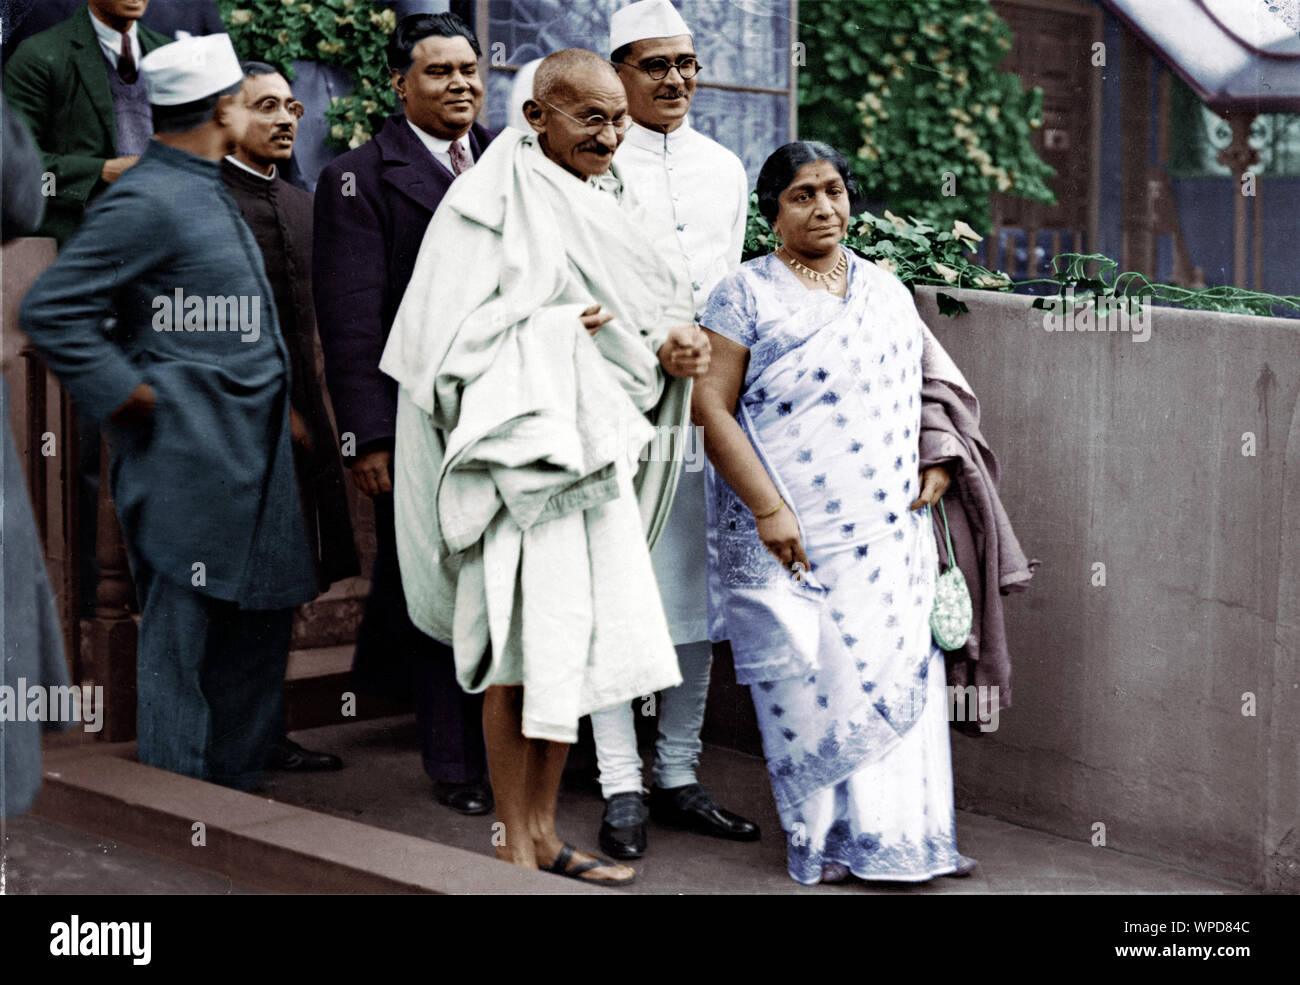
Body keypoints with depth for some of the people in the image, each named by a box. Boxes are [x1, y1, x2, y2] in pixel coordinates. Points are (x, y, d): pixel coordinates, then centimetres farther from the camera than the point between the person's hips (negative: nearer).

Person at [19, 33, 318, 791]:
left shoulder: (208, 192, 17)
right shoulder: (148, 201, -14)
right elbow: (50, 310, -17)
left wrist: (278, 407, 14)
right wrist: (133, 399, -15)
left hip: (250, 458, 10)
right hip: (188, 460, -10)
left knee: (259, 622, 15)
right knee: (179, 638, -1)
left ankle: (233, 789, 27)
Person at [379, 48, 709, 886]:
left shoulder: (612, 206, 14)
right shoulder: (492, 204, -9)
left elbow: (657, 312, 17)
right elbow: (451, 337, -14)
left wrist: (673, 348, -5)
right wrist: (565, 332, -17)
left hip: (594, 447, 8)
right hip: (521, 446, -8)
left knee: (573, 643, 10)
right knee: (525, 644, -4)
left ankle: (543, 833, 20)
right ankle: (515, 847, 7)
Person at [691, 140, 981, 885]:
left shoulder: (887, 290, 15)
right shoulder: (747, 293, 0)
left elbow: (937, 383, 25)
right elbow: (712, 405, -7)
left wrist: (938, 464, 8)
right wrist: (767, 508, -14)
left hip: (888, 533, 4)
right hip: (787, 536, -4)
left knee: (896, 673, 1)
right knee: (806, 680, -3)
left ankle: (900, 833, 12)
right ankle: (824, 839, 11)